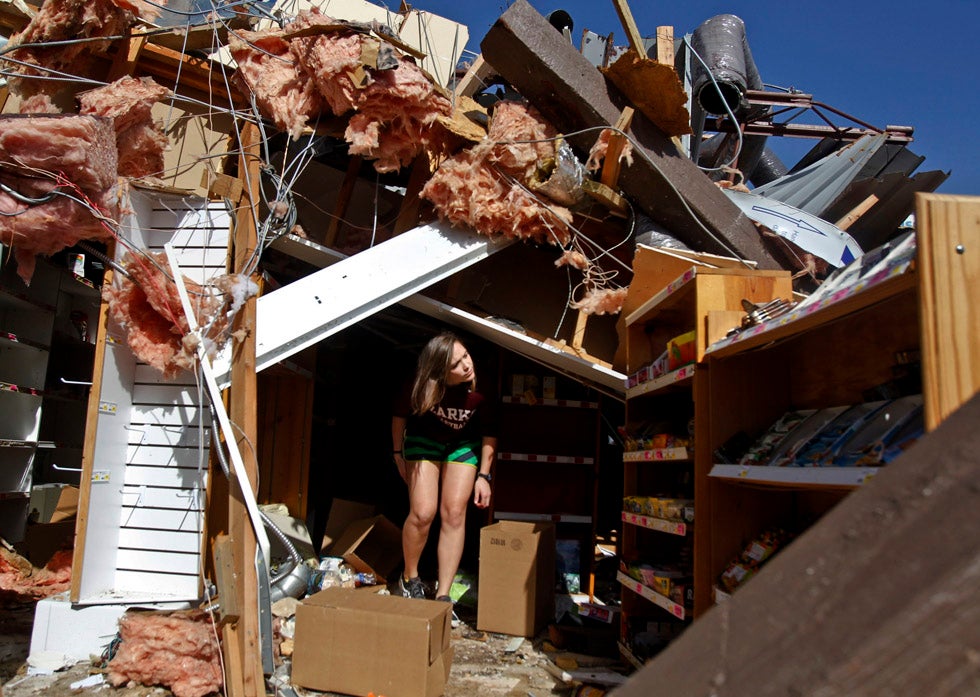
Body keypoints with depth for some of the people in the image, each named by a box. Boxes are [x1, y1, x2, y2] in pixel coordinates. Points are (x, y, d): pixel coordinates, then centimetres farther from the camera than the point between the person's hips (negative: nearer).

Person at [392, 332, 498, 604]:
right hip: (424, 440, -1)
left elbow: (489, 433, -11)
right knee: (423, 513, -12)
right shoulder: (421, 388, -31)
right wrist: (398, 454, 2)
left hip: (463, 444, 1)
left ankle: (443, 595, 2)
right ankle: (409, 578, 15)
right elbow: (399, 416, -8)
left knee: (454, 513, -7)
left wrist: (483, 475, -11)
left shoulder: (481, 394, -29)